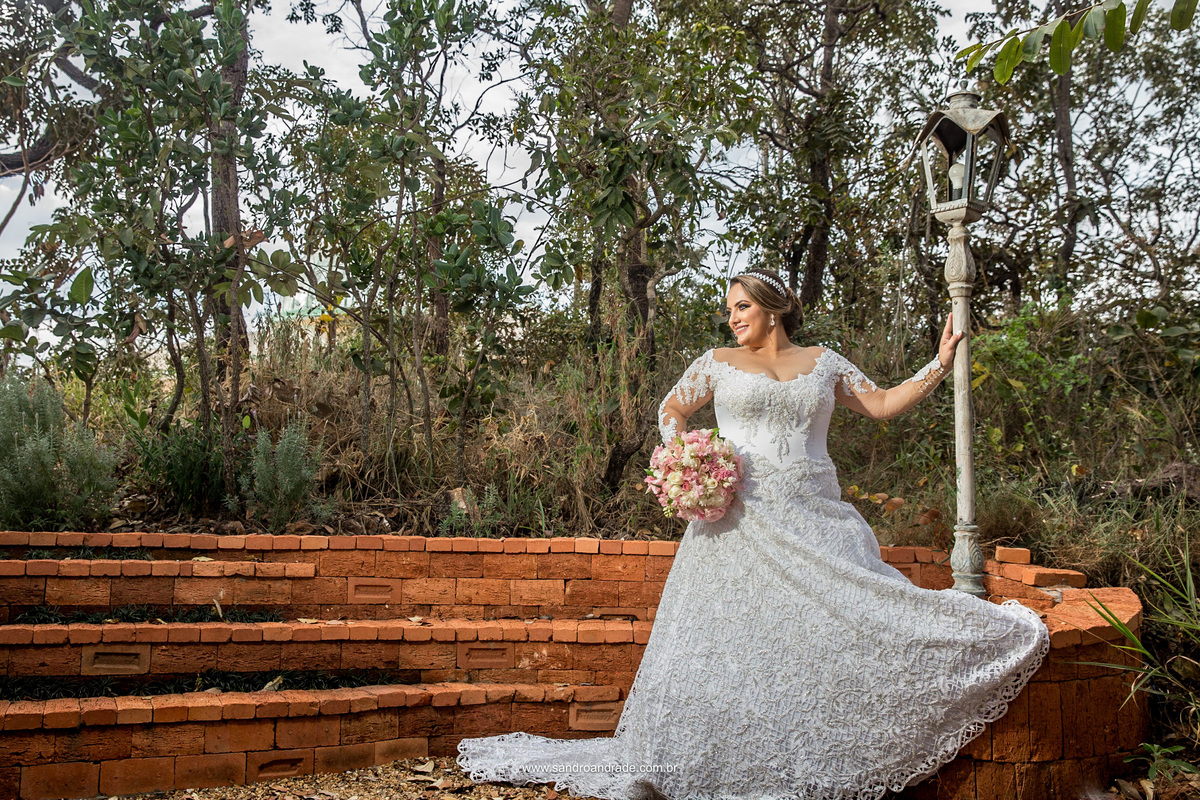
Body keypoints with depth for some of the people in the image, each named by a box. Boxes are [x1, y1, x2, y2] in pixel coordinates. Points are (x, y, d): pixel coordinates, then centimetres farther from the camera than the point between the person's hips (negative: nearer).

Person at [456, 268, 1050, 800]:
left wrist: (939, 365, 9)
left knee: (838, 620, -7)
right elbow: (671, 411, 17)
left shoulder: (823, 363, 15)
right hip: (742, 517, -2)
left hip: (813, 516, 2)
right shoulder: (719, 362, 11)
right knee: (734, 634, -4)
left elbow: (882, 404, 16)